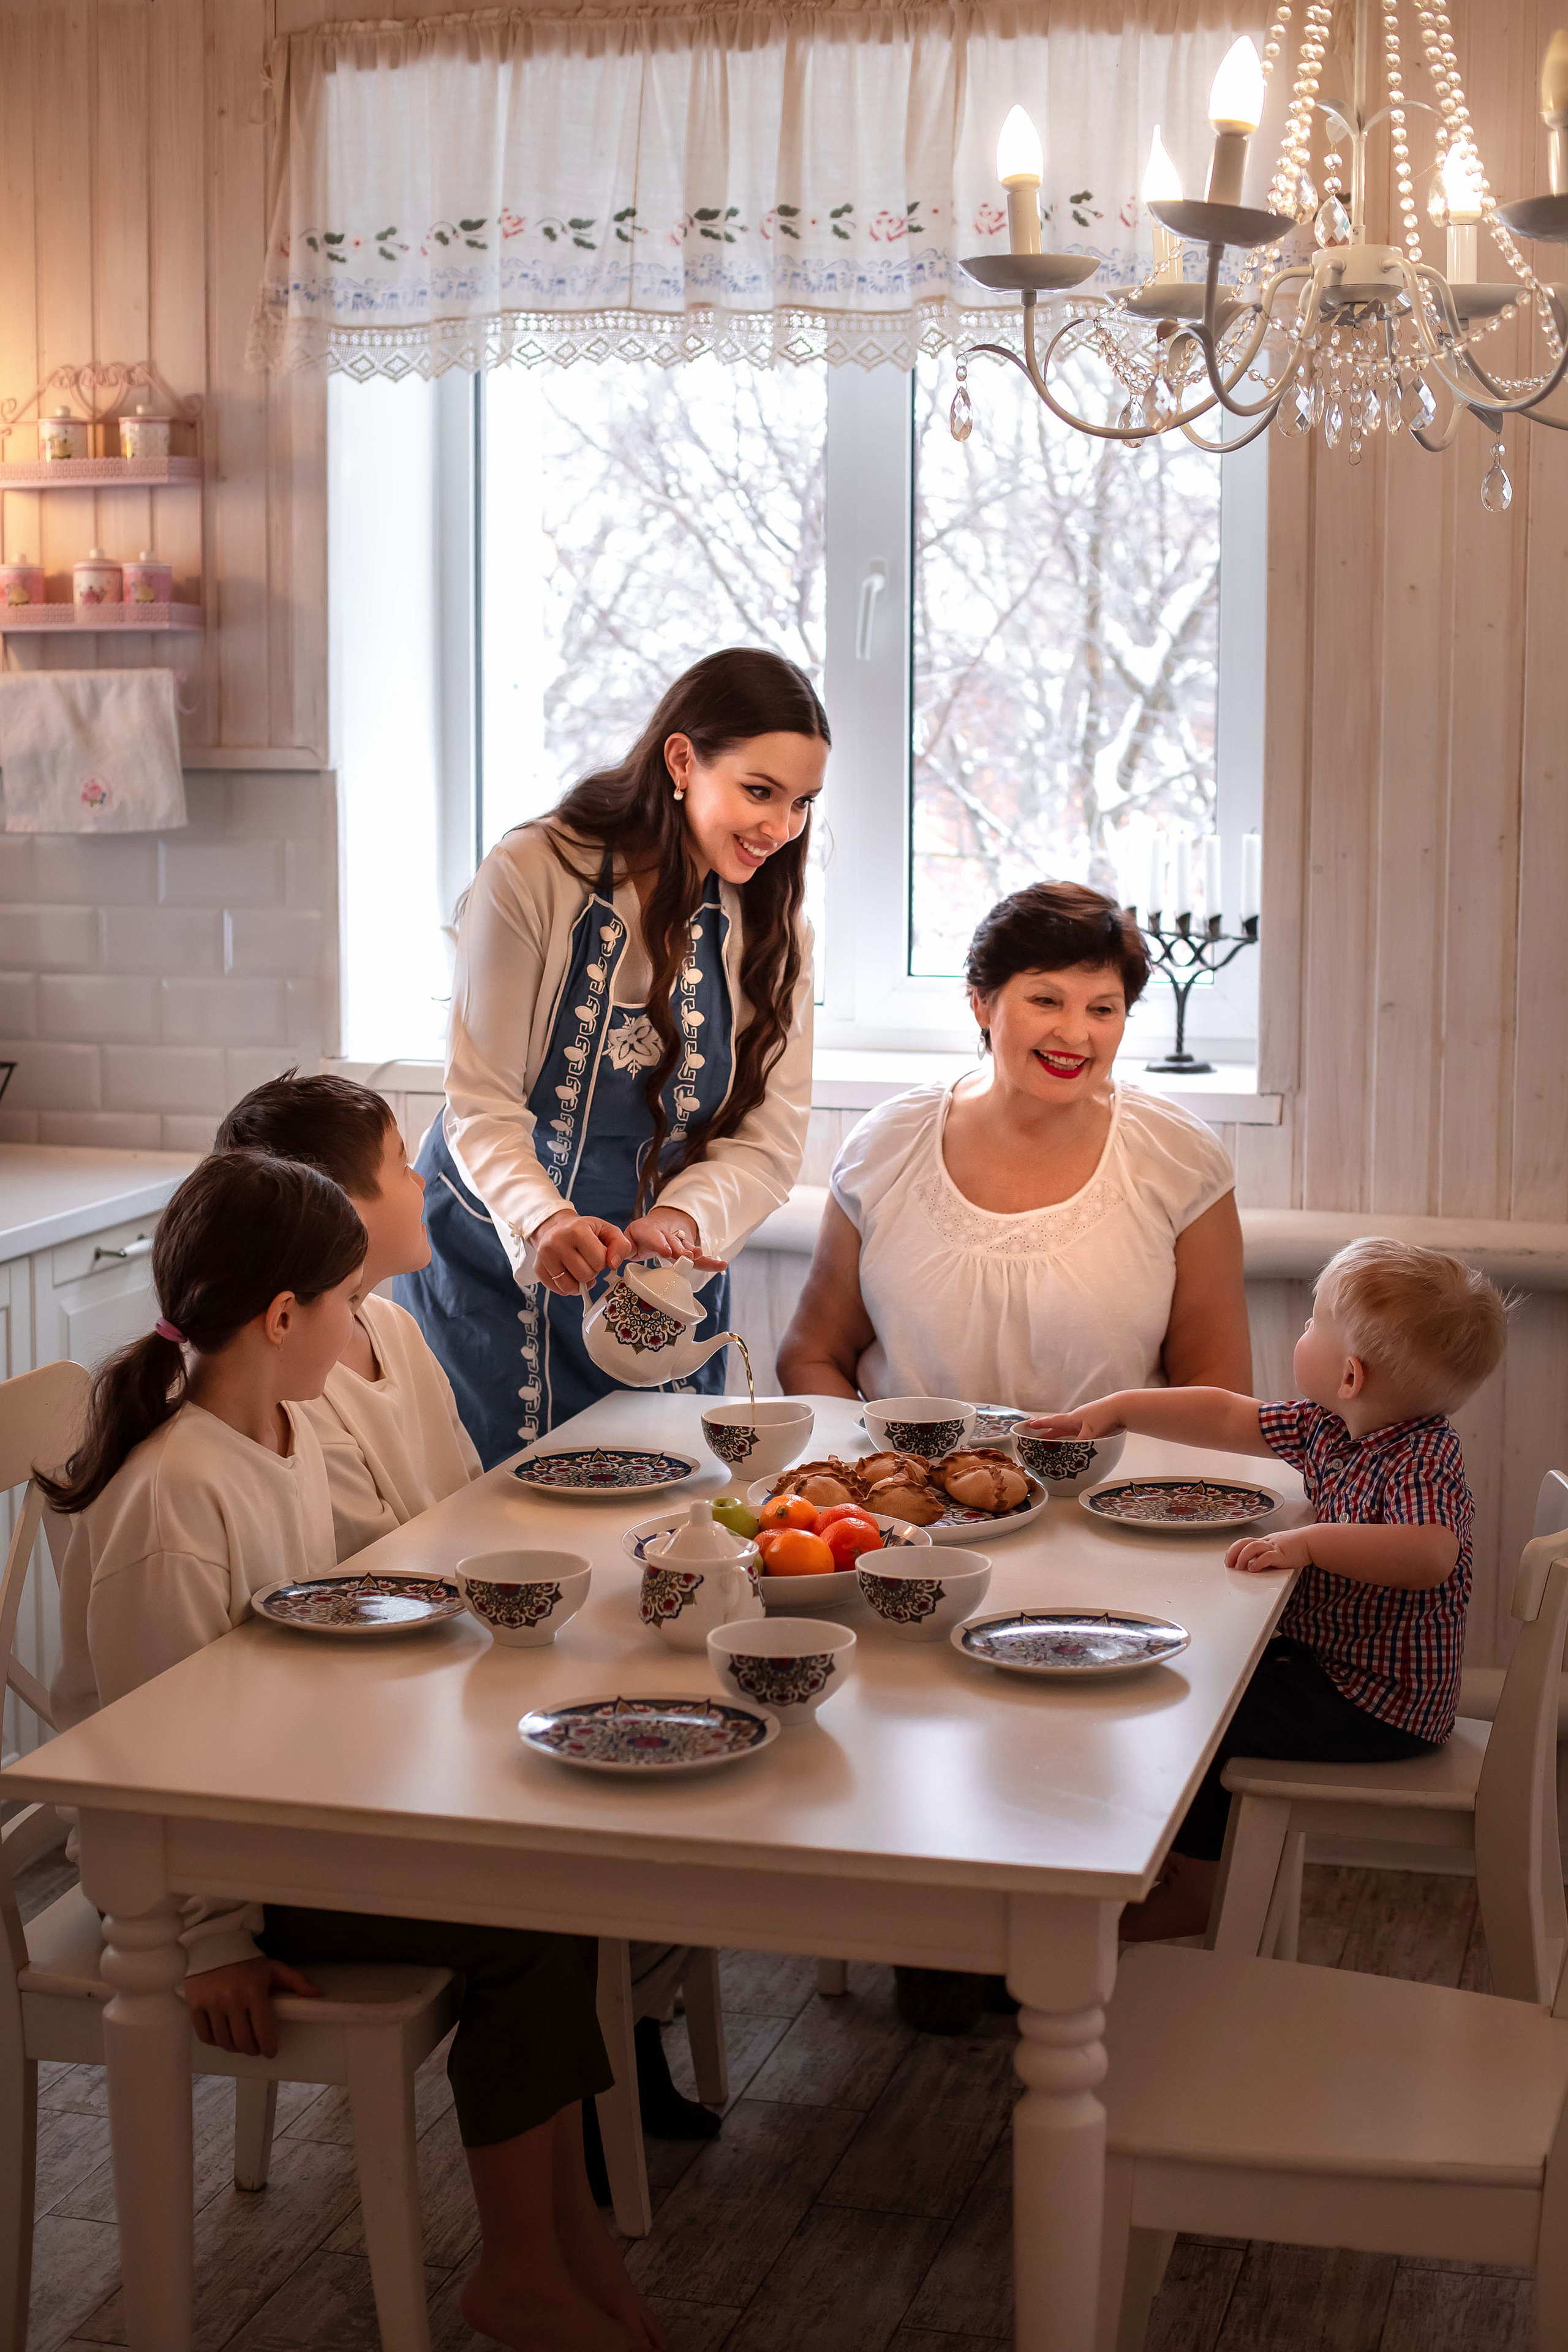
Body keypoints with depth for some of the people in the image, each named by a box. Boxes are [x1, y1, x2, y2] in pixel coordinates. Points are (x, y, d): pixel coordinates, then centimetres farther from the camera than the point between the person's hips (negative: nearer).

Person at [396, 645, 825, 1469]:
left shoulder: (769, 927, -1)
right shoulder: (532, 877, -14)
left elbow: (770, 1142, -5)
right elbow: (483, 1102, -17)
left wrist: (681, 1218, -26)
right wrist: (543, 1222, -37)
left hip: (665, 1287, 4)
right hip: (498, 1273, -3)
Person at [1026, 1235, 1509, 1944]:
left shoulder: (1424, 1460, -26)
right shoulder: (1327, 1429, 1)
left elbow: (1430, 1554, -43)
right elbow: (1227, 1417, 11)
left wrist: (1306, 1542, -42)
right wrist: (1116, 1409, 11)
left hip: (1382, 1706, -9)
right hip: (1331, 1658, 9)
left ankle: (1192, 1890, 11)